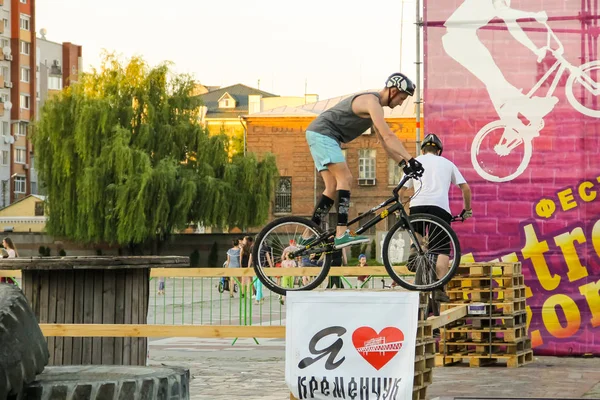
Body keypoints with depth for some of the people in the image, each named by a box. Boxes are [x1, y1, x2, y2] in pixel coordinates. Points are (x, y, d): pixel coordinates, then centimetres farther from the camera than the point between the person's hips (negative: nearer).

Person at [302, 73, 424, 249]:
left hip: (319, 136, 11)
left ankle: (307, 237, 10)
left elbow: (385, 141, 19)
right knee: (345, 178, -19)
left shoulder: (375, 106, 17)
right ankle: (342, 233, -27)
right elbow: (389, 136, -25)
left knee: (332, 187, 8)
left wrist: (403, 163, 9)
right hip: (323, 133, -11)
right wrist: (410, 160, -27)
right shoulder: (372, 101, -16)